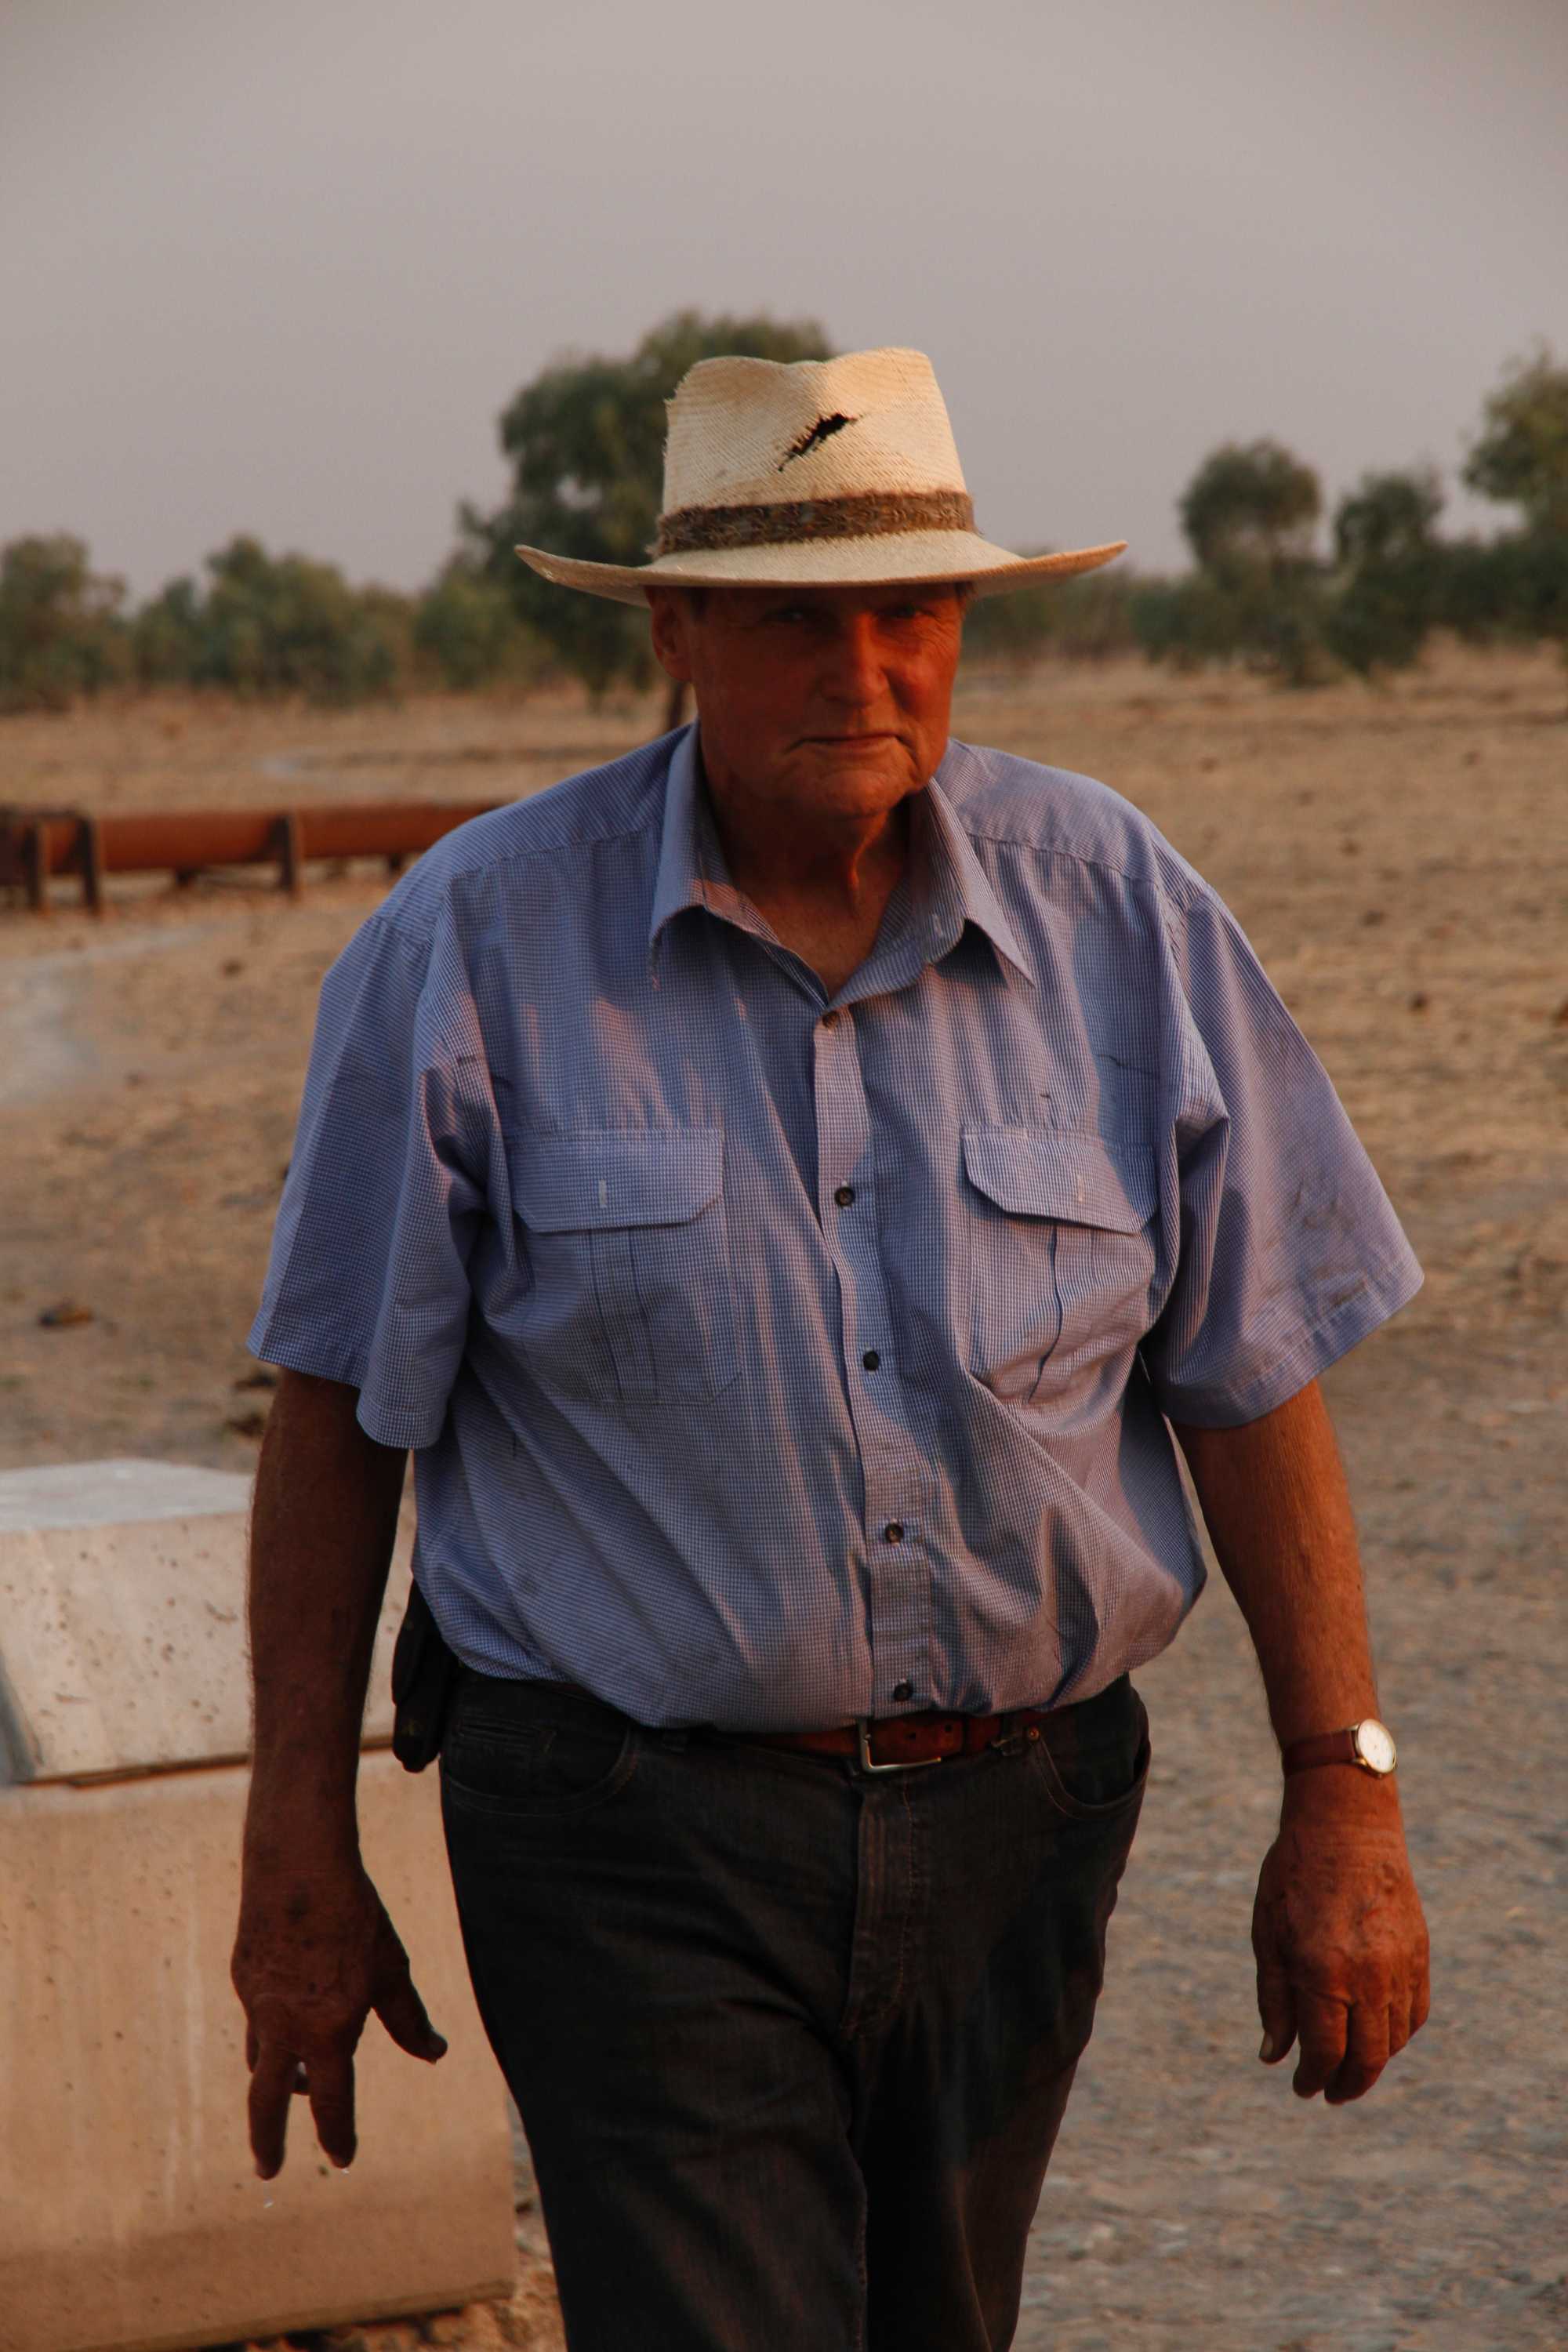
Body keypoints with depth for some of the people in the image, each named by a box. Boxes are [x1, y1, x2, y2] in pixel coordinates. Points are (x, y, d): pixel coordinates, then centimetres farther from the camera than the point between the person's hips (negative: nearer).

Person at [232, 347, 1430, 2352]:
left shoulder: (1115, 910, -1)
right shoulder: (477, 944, -7)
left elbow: (1251, 1375, 3)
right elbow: (338, 1414, -2)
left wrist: (1342, 1796, 0)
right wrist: (300, 1854, -3)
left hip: (1013, 1814, 3)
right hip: (634, 1843, -3)